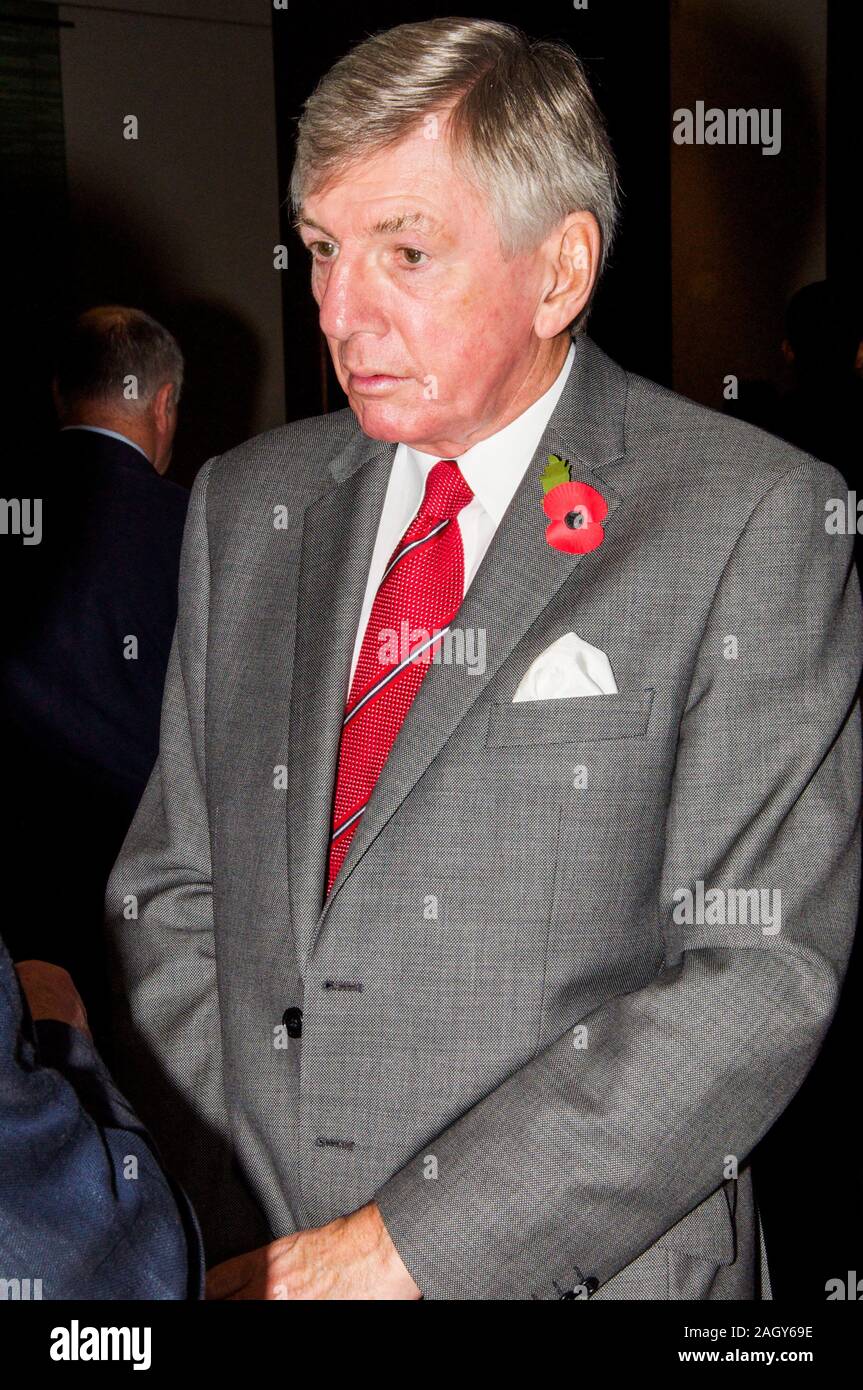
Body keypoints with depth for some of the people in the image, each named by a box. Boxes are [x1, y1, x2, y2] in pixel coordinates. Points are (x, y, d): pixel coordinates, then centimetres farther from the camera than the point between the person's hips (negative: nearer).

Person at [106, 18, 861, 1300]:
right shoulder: (246, 504, 4)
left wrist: (406, 1244, -18)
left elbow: (760, 976, -16)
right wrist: (224, 1234, -7)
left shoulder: (755, 521, -12)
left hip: (585, 1268, -3)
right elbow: (170, 893, 5)